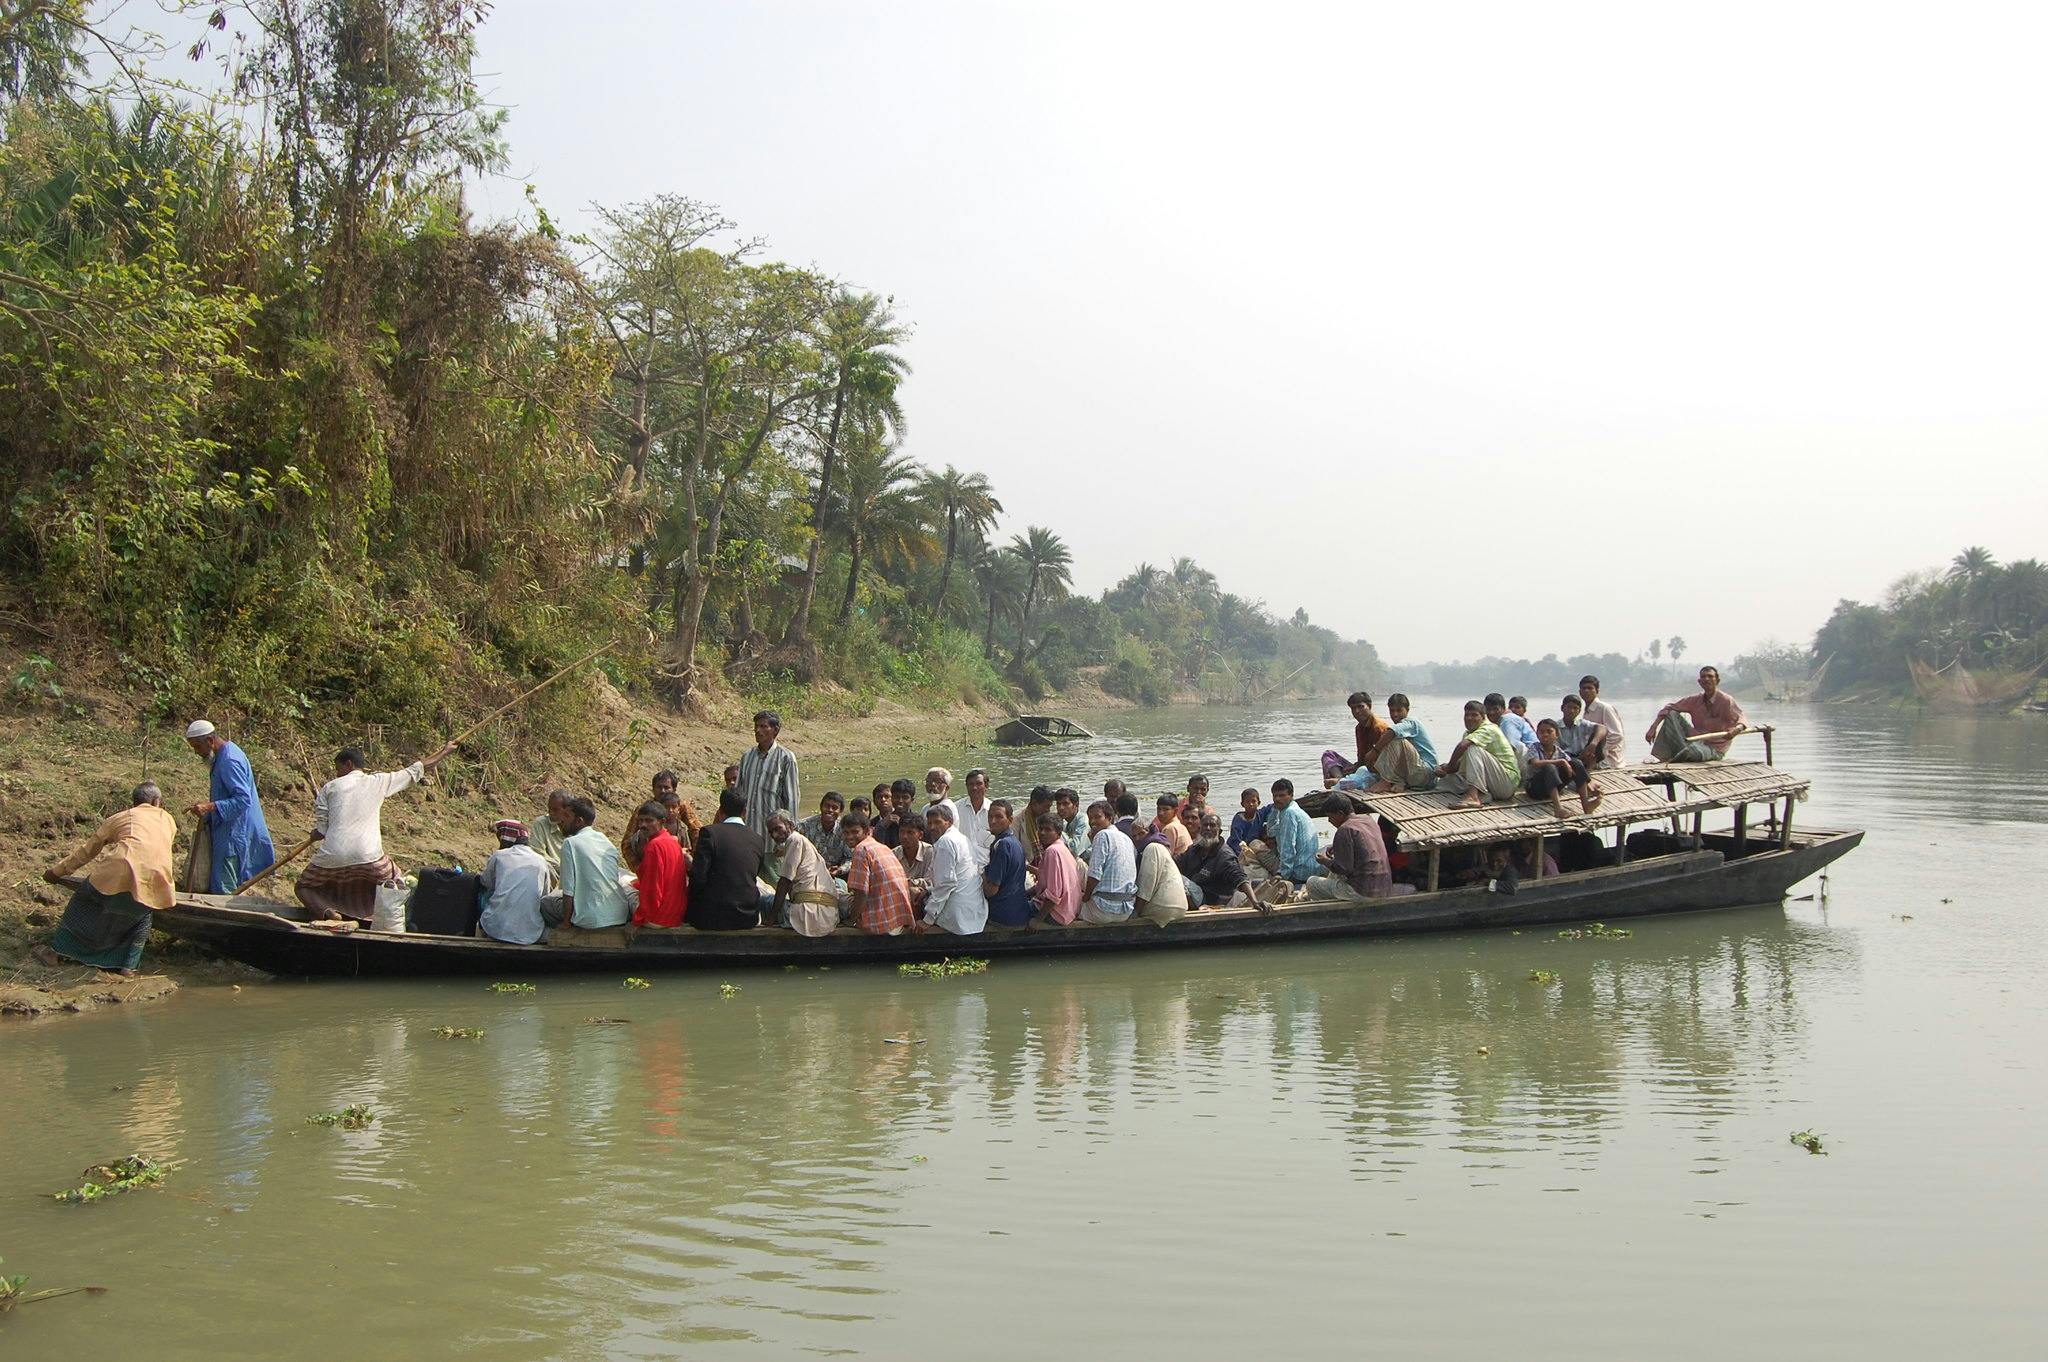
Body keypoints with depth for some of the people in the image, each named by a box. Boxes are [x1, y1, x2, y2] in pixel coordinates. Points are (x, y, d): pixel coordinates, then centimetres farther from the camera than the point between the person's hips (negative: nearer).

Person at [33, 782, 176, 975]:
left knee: (85, 900, 25)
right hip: (153, 884, 1)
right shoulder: (168, 820, 29)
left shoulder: (120, 818, 25)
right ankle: (128, 964, 19)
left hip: (119, 872, -1)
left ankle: (57, 952, 30)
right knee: (140, 916, 29)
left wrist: (57, 871, 44)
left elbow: (87, 850, 32)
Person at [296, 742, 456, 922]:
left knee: (303, 887, 22)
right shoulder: (379, 781, 10)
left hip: (332, 858, -1)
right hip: (368, 857, 1)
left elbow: (320, 831, 7)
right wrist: (445, 751, 32)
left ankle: (327, 911, -9)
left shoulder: (329, 788, 9)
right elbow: (416, 770, 19)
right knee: (396, 882, 28)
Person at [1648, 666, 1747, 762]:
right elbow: (1669, 708, 3)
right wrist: (1653, 728, -9)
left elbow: (1741, 721, -21)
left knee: (1694, 751, -41)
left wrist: (1736, 730, -45)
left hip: (1714, 749, -6)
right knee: (1672, 714, -8)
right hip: (1697, 740, 6)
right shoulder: (1695, 700, 1)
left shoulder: (1726, 701, -14)